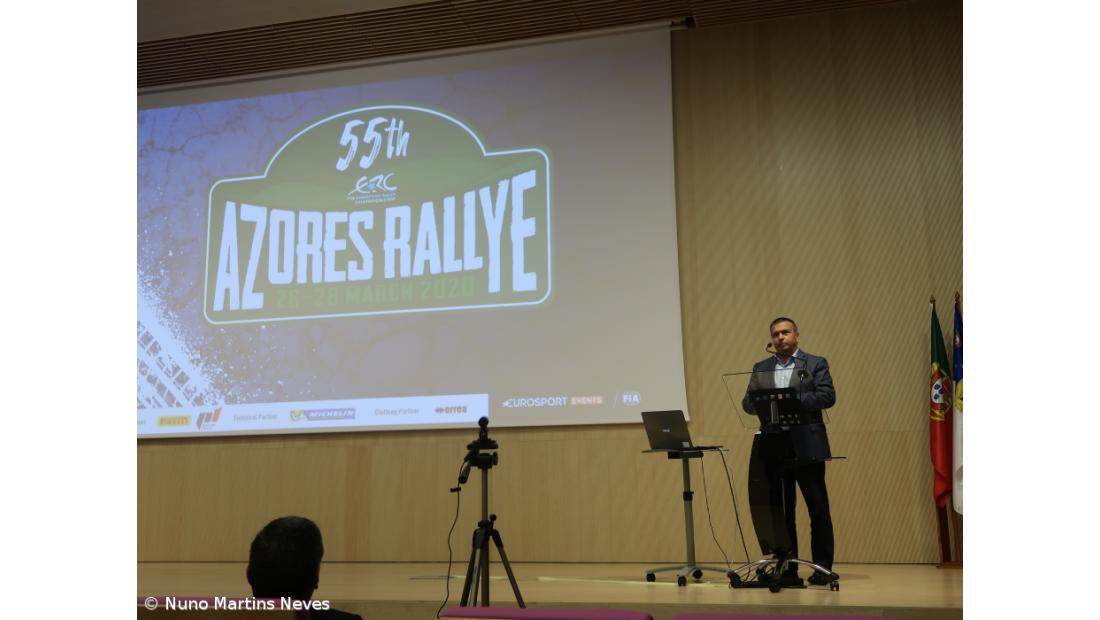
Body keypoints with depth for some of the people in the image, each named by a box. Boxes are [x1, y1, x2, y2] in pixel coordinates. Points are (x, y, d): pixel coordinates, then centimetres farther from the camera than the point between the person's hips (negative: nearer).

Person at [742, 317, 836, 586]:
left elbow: (828, 396, -7)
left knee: (818, 510, 2)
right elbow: (747, 402, 9)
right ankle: (787, 570, 12)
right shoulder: (760, 369, 15)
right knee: (781, 511, 6)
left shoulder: (815, 364, 5)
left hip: (807, 447, -3)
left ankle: (822, 569, 11)